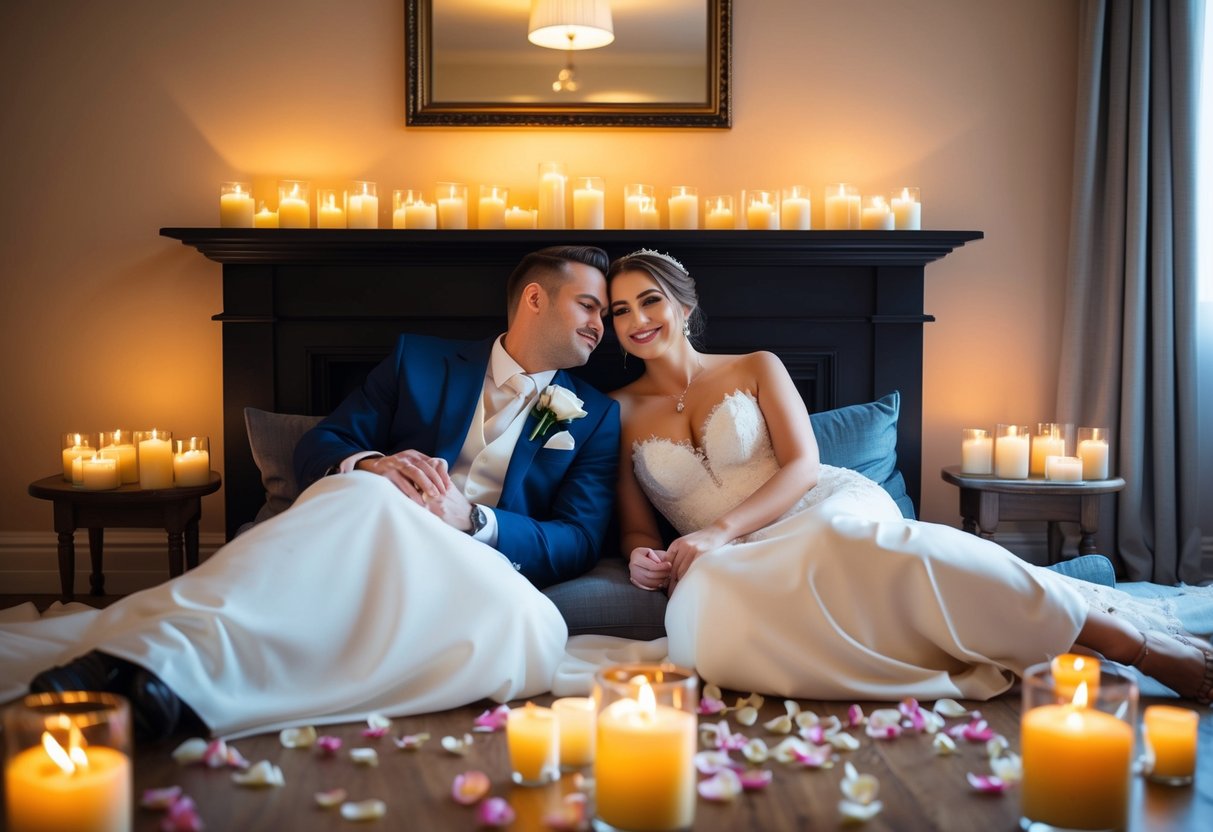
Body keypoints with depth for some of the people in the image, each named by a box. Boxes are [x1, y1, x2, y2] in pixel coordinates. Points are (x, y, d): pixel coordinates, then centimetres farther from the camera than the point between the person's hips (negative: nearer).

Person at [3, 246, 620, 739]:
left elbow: (578, 541, 6)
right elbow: (318, 447, 13)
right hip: (358, 541, 0)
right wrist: (366, 466, -13)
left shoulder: (595, 416, 18)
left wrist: (472, 520, -12)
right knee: (365, 494, -35)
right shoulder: (418, 361, 18)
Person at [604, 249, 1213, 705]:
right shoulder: (619, 411, 14)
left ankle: (1127, 639, -35)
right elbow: (634, 525, 14)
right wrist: (643, 555, -11)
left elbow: (802, 466, 1)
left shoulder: (756, 368, 11)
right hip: (751, 560, 1)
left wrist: (721, 530, -14)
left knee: (849, 538, -41)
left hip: (830, 505, 0)